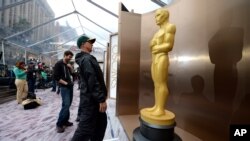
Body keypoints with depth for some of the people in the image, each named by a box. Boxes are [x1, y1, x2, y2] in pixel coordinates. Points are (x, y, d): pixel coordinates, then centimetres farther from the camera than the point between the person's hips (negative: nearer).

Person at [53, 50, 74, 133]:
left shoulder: (68, 65, 14)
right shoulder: (59, 64, -7)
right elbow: (56, 77, -14)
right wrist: (66, 83, -19)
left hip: (70, 86, 8)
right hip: (64, 87, -7)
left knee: (68, 105, 11)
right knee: (66, 105, -11)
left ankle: (65, 121, 23)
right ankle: (59, 124, 3)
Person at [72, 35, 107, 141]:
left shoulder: (86, 58, 18)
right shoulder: (87, 59, -16)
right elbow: (93, 82, -24)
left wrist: (101, 97, 22)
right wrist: (101, 99, -21)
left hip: (92, 98, 10)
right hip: (91, 99, -10)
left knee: (101, 122, 19)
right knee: (85, 128, 1)